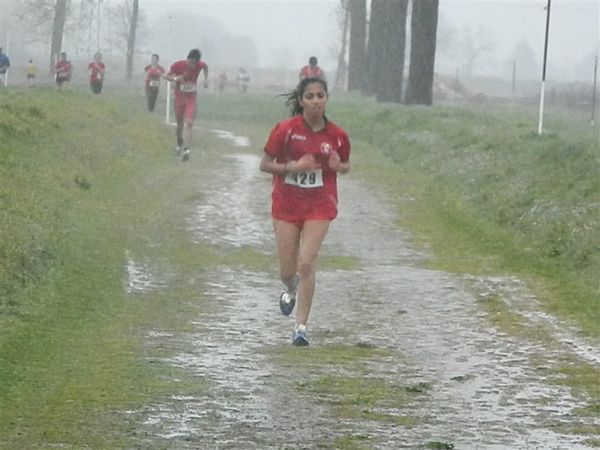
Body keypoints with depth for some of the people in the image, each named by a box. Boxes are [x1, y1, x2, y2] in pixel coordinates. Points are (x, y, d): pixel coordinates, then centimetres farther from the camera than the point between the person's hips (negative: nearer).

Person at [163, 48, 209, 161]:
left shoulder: (200, 65, -11)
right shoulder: (178, 65, -18)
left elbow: (205, 67, 14)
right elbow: (166, 76, -6)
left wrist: (206, 79, 4)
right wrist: (175, 79, -26)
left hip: (191, 98, 0)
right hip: (179, 98, 0)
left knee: (189, 124, -15)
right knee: (180, 124, 11)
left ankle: (186, 150, -22)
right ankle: (179, 142, 42)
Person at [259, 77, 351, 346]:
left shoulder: (336, 135, -3)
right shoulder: (286, 129, -9)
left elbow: (345, 166, 14)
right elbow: (264, 165, -4)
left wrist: (338, 166, -11)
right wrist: (293, 166, -20)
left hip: (319, 205, 0)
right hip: (286, 204, 0)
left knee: (307, 264, -13)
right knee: (287, 270, 5)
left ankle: (301, 326, -6)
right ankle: (290, 289, 44)